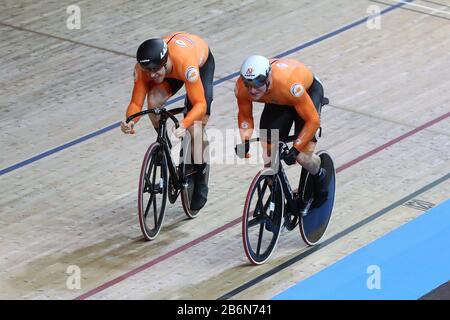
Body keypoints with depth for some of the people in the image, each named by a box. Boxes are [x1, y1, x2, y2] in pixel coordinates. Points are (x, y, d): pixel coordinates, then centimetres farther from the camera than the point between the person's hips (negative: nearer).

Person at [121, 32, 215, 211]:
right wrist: (130, 122, -48)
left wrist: (184, 125, -58)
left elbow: (200, 104, -41)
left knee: (196, 129, -14)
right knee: (153, 102, -28)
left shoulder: (185, 63, -46)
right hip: (171, 69, 3)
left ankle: (200, 181, 6)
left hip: (202, 63, -3)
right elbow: (136, 103, -27)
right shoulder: (143, 68, -33)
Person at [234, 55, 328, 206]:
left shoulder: (290, 85, -44)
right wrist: (244, 141, -26)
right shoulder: (242, 87, -30)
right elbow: (245, 115, -9)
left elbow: (312, 120, -32)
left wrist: (295, 149, -33)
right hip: (277, 101, 4)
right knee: (267, 155, -8)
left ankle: (320, 177, 16)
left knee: (303, 157, -18)